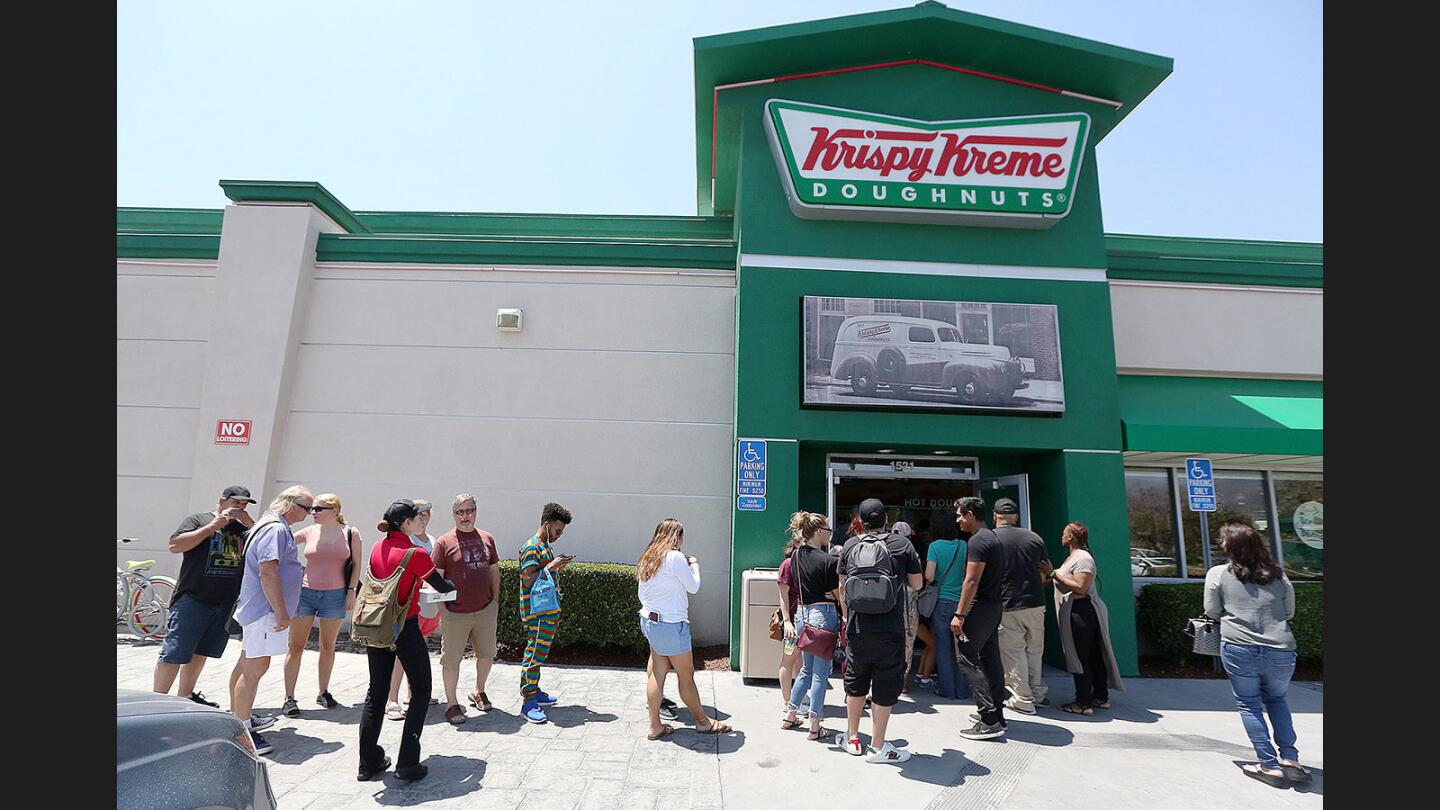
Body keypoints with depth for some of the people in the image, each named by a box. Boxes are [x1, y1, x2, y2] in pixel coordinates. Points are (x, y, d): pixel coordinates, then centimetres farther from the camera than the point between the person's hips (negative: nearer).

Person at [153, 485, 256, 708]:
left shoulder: (243, 529, 13)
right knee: (174, 654, -3)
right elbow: (175, 546, -11)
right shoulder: (198, 520, 1)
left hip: (225, 604, 5)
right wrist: (214, 525, -14)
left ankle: (185, 696, 28)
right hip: (192, 600, -5)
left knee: (199, 653, 15)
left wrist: (251, 523, -6)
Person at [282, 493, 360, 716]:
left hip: (335, 595, -1)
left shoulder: (350, 533, -2)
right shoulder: (309, 532, 1)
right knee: (296, 646, 2)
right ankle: (289, 698, 11)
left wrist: (351, 591, -3)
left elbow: (356, 565, 2)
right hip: (305, 592, 1)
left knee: (328, 646, 11)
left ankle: (323, 693, 26)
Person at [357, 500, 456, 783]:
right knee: (421, 692, 10)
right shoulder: (415, 554, -16)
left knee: (376, 693, 19)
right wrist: (452, 585, 17)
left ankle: (368, 763, 26)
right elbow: (442, 586, -4)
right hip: (405, 629, -6)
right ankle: (408, 764, 9)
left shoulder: (378, 547, 1)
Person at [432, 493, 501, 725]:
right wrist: (442, 610, -8)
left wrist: (495, 602, 11)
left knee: (487, 655, 15)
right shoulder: (444, 542, -5)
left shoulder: (487, 539, 7)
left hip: (485, 610, 4)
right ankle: (451, 703, 21)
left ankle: (479, 692, 37)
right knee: (451, 660, 4)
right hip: (456, 613, -4)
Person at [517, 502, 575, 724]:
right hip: (537, 612, -10)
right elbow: (529, 580, -22)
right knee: (534, 655, -6)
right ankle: (527, 702, -1)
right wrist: (551, 566, -22)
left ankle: (533, 691, 27)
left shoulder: (546, 546, 16)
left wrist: (559, 567, 11)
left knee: (539, 653, 17)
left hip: (548, 610, 10)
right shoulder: (531, 547, -14)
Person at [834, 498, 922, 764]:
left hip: (856, 629, 3)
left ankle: (852, 738, 32)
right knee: (885, 686, 9)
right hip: (890, 630, -2)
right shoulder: (902, 544, -4)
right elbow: (917, 584, 3)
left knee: (855, 683, 18)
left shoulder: (849, 546, 3)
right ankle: (877, 747, 18)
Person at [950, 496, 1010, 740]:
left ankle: (989, 722, -8)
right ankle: (996, 713, 24)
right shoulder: (993, 538, 15)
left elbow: (972, 580, -22)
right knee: (990, 659, 15)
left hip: (979, 608, -10)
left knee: (968, 660, -7)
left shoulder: (978, 541, -16)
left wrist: (960, 614, -20)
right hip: (994, 606, 10)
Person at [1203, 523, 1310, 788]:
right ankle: (1290, 759, 18)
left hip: (1239, 649, -3)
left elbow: (1212, 612, 2)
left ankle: (1270, 766, 9)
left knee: (1248, 704, 12)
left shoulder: (1218, 574, -2)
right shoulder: (1278, 575, 6)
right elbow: (1289, 613, 15)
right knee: (1276, 700, 25)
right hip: (1280, 650, 4)